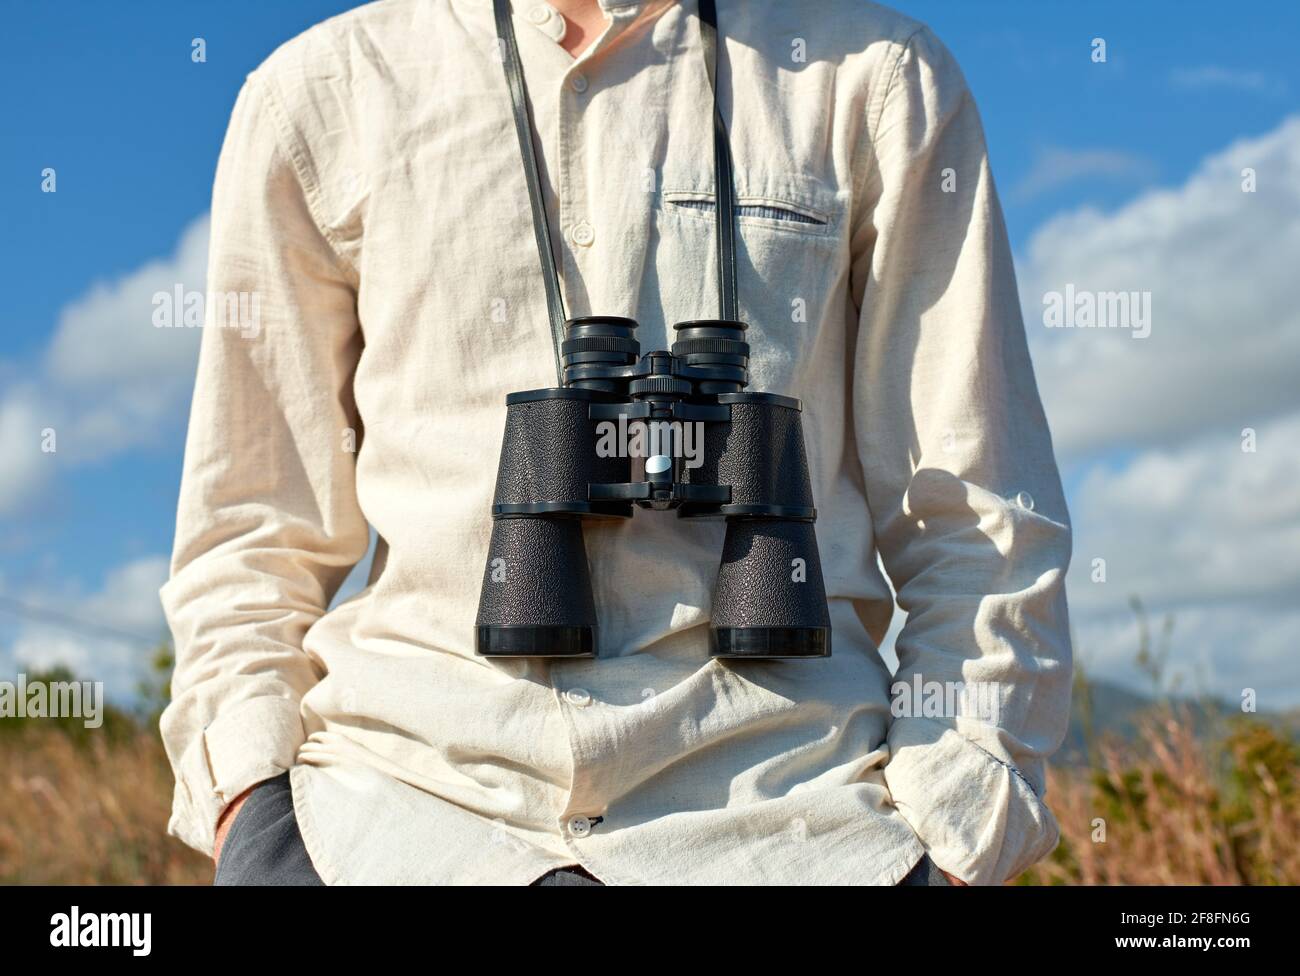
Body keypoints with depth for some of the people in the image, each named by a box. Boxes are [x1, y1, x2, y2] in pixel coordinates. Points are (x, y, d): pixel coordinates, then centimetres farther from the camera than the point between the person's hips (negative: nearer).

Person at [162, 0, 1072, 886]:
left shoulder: (877, 81, 9)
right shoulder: (319, 93, 11)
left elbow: (973, 520, 7)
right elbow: (257, 522, 13)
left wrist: (948, 829, -1)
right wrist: (249, 796, -1)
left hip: (777, 805, 0)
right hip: (413, 786, 1)